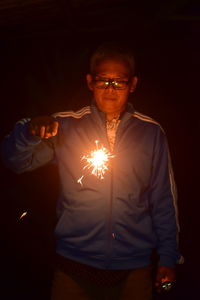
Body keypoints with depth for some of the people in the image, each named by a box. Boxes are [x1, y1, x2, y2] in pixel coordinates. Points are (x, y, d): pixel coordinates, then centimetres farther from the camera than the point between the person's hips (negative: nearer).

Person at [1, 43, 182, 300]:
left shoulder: (151, 133, 0)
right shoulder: (65, 126, 0)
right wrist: (30, 132, -24)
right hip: (75, 263, 0)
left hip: (134, 268, 0)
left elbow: (163, 200, 5)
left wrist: (168, 257, 6)